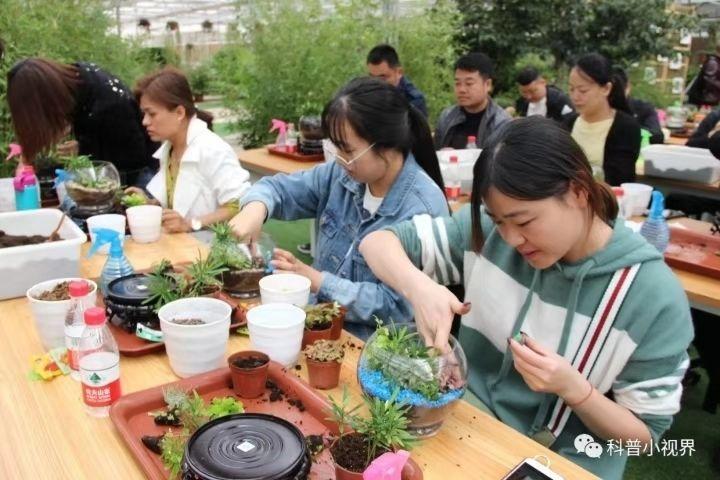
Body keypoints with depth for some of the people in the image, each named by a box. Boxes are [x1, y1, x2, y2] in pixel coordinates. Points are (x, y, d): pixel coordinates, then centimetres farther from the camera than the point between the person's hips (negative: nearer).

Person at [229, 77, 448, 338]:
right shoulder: (344, 172, -3)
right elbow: (281, 187, 5)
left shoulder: (423, 209, -22)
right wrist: (256, 207, -18)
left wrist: (320, 282, -20)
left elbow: (398, 306, -22)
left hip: (372, 343, -6)